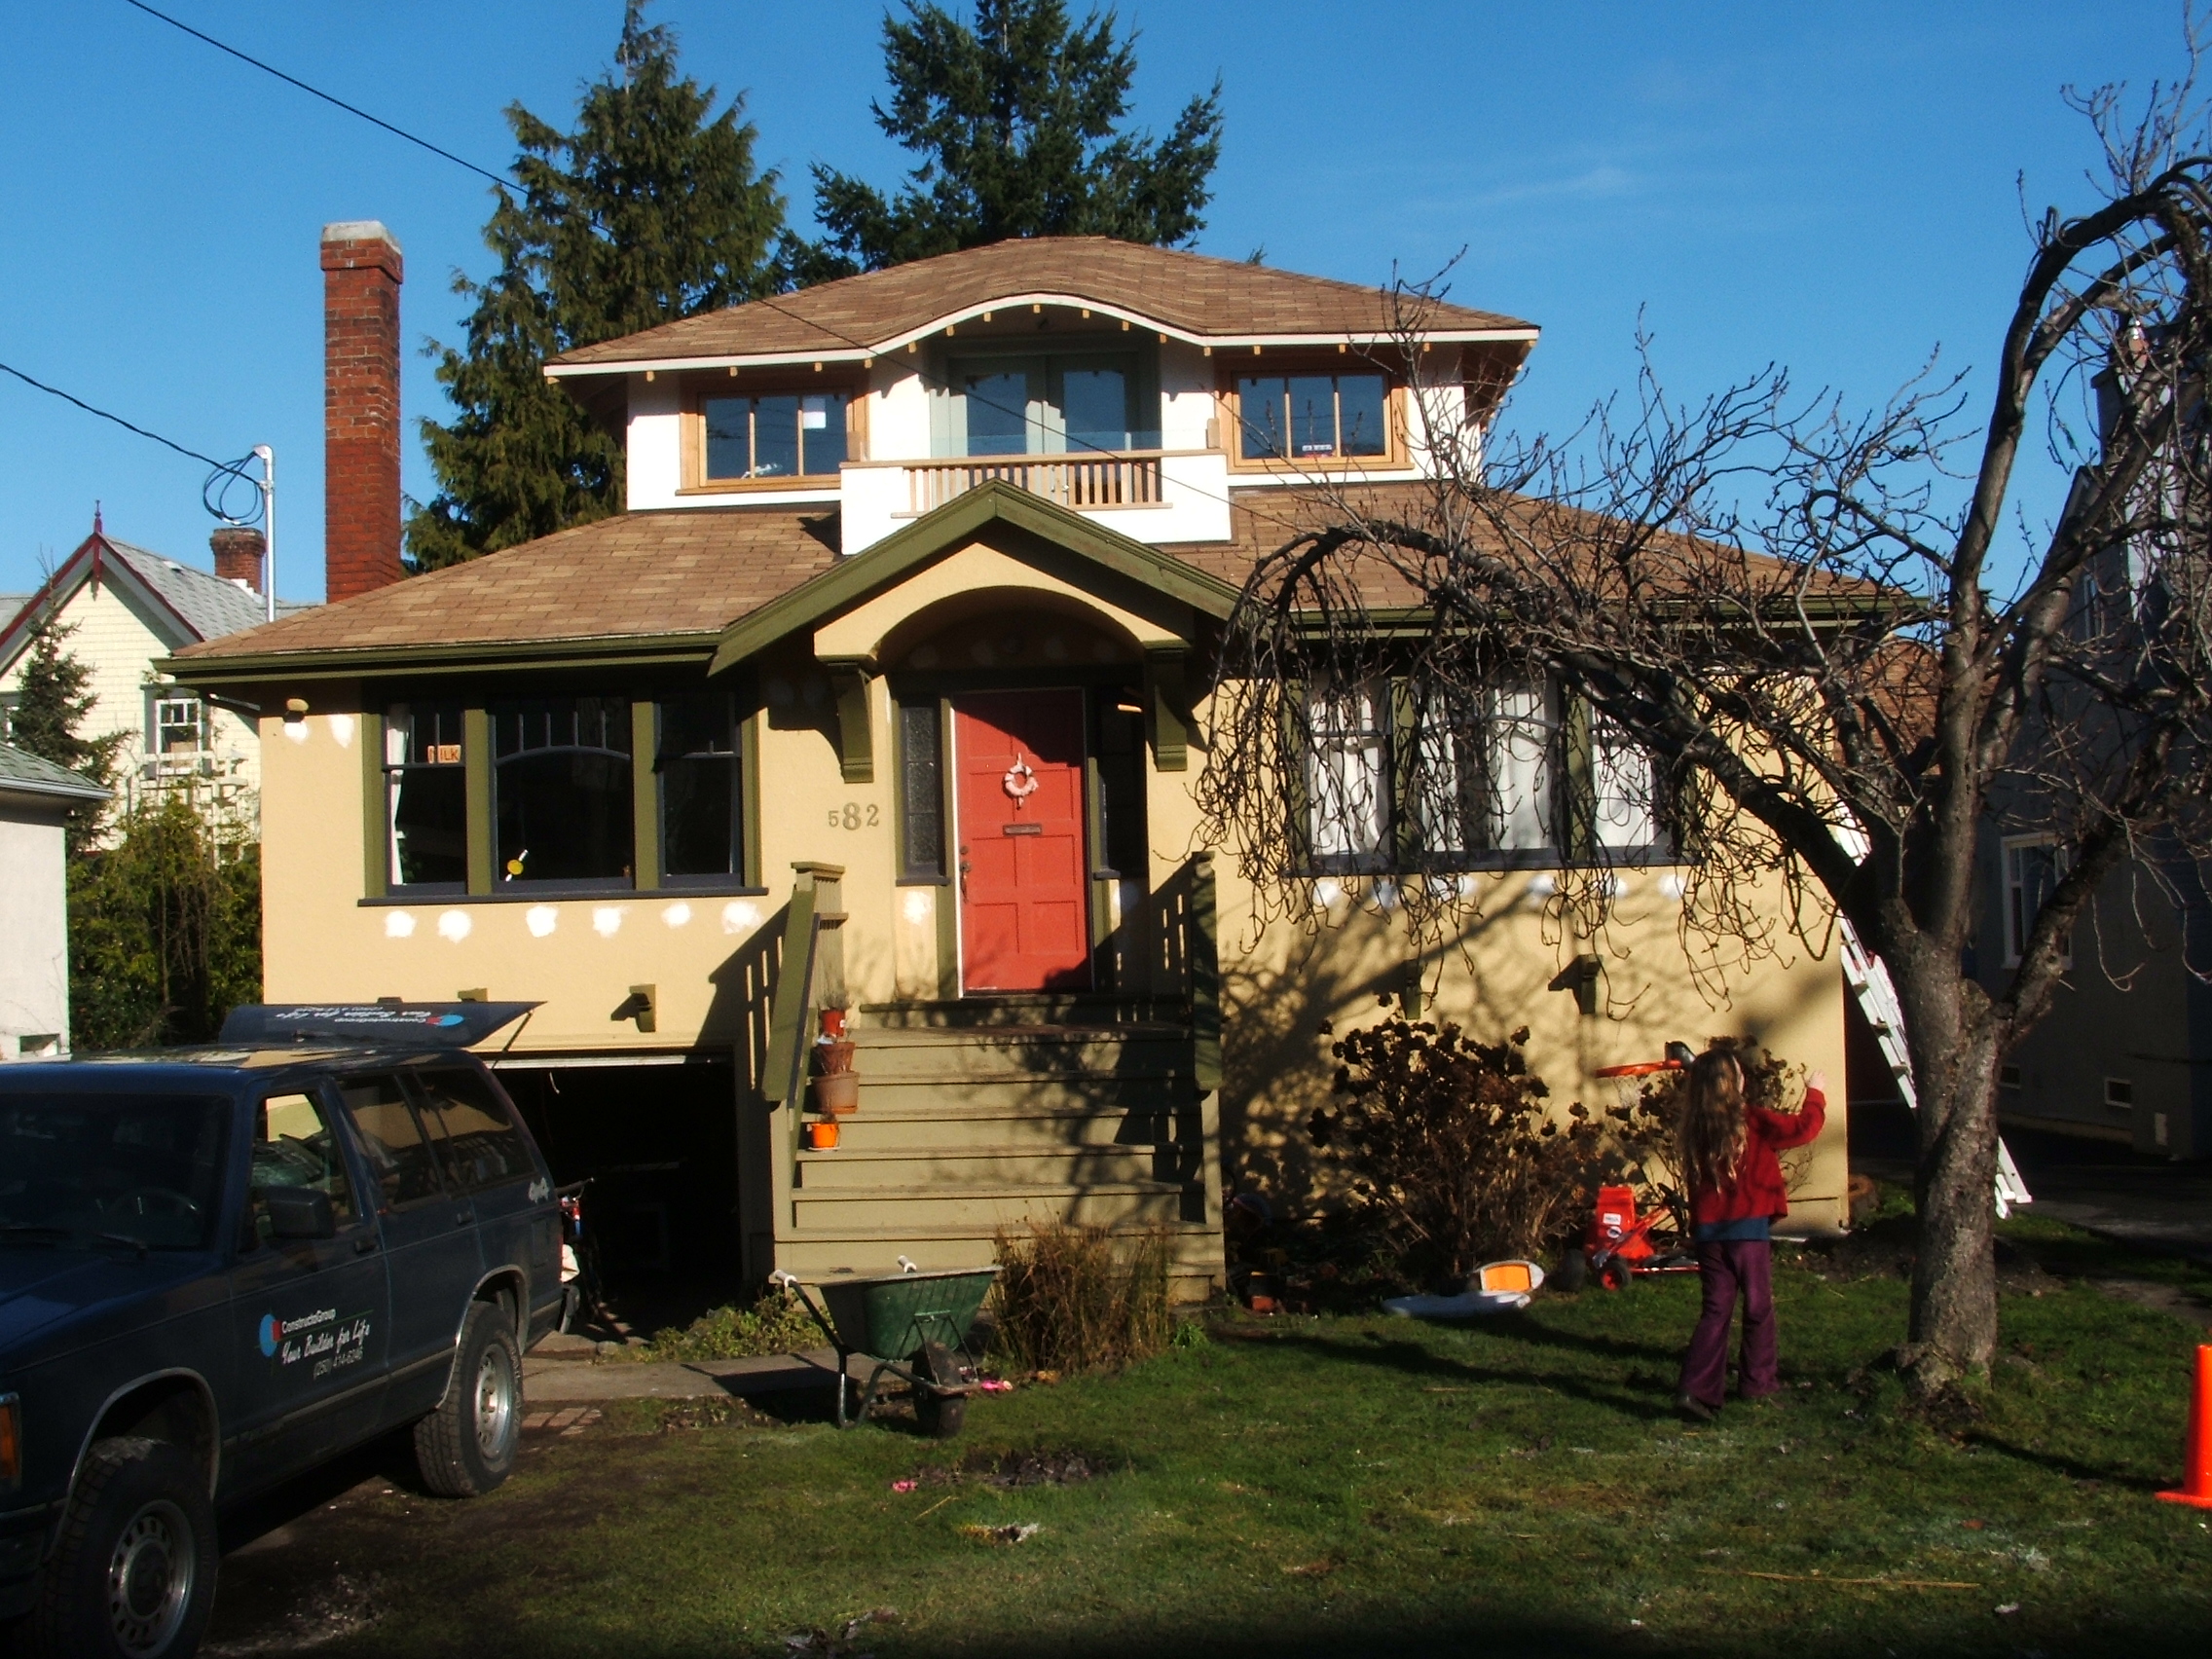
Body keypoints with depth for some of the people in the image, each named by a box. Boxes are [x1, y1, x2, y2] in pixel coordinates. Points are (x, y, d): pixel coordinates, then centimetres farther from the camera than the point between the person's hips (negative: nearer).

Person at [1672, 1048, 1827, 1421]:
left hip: (1707, 1229, 4)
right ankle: (1757, 1380, 25)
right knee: (1758, 1306, 14)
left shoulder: (1690, 1126, 3)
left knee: (1716, 1308, 6)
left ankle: (1697, 1388, -6)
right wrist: (1815, 1093, 11)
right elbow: (1803, 1127, -5)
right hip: (1748, 1227, -4)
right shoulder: (1751, 1120, -10)